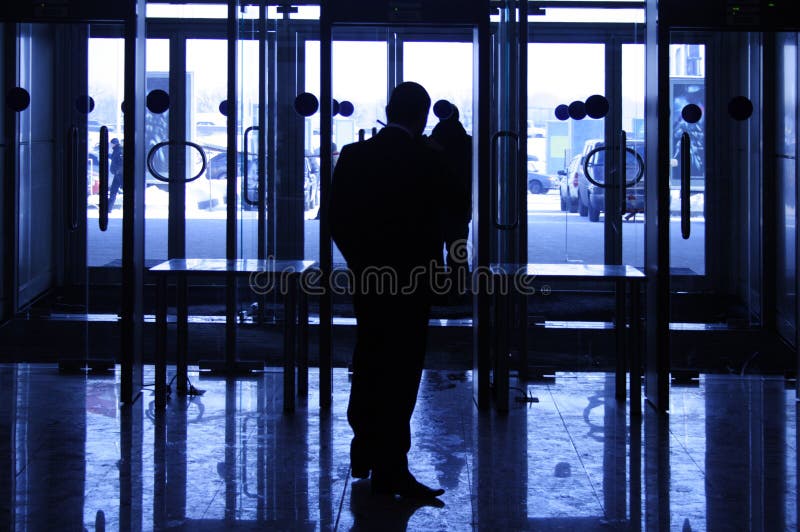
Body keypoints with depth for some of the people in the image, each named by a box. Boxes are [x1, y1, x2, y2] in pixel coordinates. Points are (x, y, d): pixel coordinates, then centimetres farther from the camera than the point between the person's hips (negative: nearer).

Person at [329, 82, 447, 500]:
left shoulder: (353, 155, 0)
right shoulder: (426, 160, -14)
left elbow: (335, 216, 1)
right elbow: (431, 224, -13)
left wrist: (359, 258, 13)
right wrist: (432, 266, 2)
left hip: (366, 276, 5)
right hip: (409, 280, -5)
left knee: (368, 364, 20)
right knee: (401, 372, 2)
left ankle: (364, 453, 32)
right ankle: (390, 471, 3)